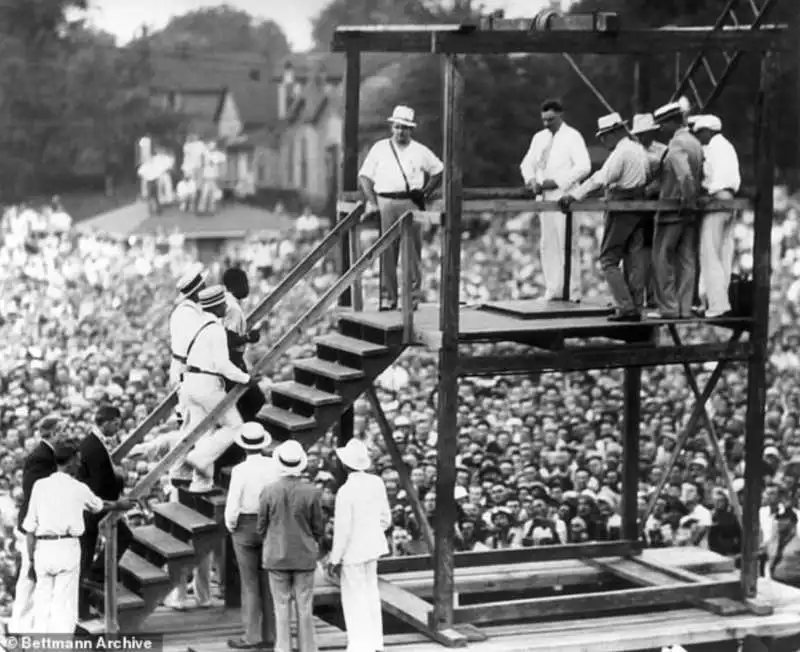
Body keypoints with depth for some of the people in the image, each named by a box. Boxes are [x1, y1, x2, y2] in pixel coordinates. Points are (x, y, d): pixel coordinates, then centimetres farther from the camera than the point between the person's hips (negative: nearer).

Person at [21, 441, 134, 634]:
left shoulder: (40, 486, 4)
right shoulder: (78, 489, 1)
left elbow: (30, 528, 3)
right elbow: (99, 505, 23)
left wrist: (31, 560, 10)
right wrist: (120, 505, 44)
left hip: (42, 548, 2)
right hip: (67, 548, -2)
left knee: (42, 604, 10)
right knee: (64, 604, 0)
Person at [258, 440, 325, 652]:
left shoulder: (269, 492, -12)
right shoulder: (312, 493, -12)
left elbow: (262, 527, -3)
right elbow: (319, 528, -4)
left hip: (276, 556, 0)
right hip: (305, 557, 0)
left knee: (282, 608, 8)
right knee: (305, 608, 9)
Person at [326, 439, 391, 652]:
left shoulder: (346, 491, -22)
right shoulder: (377, 483, -3)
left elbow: (342, 530, -18)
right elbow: (386, 519, 5)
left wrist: (335, 559, -8)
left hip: (353, 551, -7)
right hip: (373, 547, 7)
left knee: (355, 598, 5)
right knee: (371, 594, 19)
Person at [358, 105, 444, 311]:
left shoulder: (420, 151, 11)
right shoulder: (379, 148, 11)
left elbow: (439, 171, 20)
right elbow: (365, 176, 8)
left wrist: (425, 191, 8)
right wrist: (372, 202, -3)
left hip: (411, 203, 0)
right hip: (385, 203, 0)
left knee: (413, 253, -3)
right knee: (386, 252, -2)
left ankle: (413, 297, 1)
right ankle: (388, 297, 2)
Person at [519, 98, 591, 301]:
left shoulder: (572, 136, -4)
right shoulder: (539, 138, 16)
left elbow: (584, 166, -13)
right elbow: (527, 163, 22)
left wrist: (557, 182, -17)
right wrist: (531, 180, 0)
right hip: (545, 198, 7)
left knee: (567, 246, -8)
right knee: (547, 246, 5)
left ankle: (572, 294, -5)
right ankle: (553, 291, 11)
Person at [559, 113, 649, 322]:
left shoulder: (620, 153, -16)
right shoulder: (640, 150, 12)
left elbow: (600, 179, -26)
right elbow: (647, 177, 19)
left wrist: (573, 196, -30)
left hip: (621, 211, -9)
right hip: (639, 209, 9)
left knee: (609, 260, -2)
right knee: (635, 261, 8)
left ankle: (625, 306, -10)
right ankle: (636, 308, 8)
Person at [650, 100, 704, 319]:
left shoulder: (676, 146, -17)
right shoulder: (695, 143, 10)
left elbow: (685, 175, -30)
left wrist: (688, 198, -18)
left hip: (672, 210, -8)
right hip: (691, 213, 8)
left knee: (662, 259, 1)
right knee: (687, 260, 8)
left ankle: (668, 308, 1)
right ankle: (684, 308, 10)